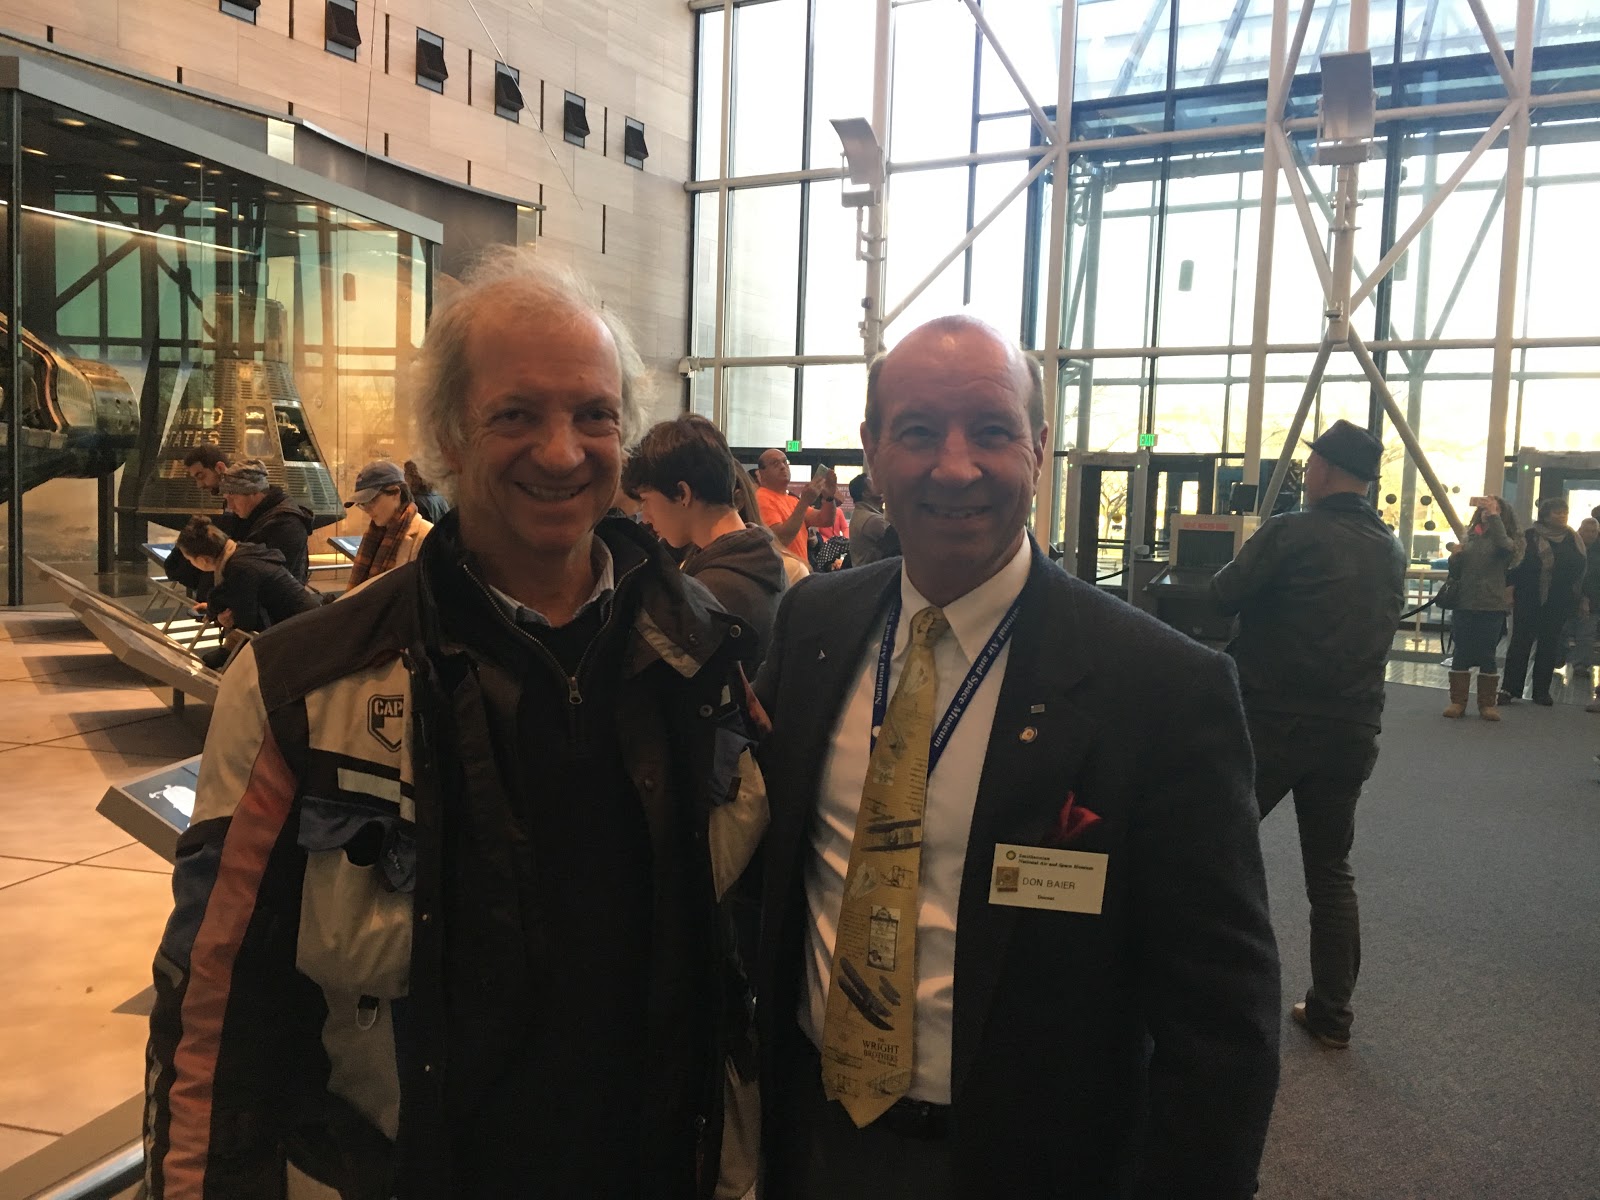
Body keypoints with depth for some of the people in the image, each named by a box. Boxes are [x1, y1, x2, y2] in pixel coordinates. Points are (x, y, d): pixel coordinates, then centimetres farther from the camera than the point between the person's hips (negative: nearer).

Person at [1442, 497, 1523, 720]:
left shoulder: (1507, 539, -1)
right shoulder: (1470, 537, 11)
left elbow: (1504, 544, -27)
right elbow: (1456, 572, 17)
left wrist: (1494, 516, -26)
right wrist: (1455, 557, -4)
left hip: (1491, 608, -3)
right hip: (1463, 605, 4)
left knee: (1487, 656, 2)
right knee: (1461, 654, 5)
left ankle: (1488, 703, 11)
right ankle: (1458, 701, 10)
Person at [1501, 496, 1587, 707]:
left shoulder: (1573, 539, 6)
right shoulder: (1530, 537, -6)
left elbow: (1582, 568, 9)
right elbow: (1516, 565, -8)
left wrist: (1581, 597, 6)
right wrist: (1510, 590, -15)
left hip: (1558, 604, 4)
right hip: (1529, 601, -4)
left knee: (1549, 646, 9)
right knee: (1521, 644, -1)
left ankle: (1542, 690, 16)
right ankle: (1510, 689, 2)